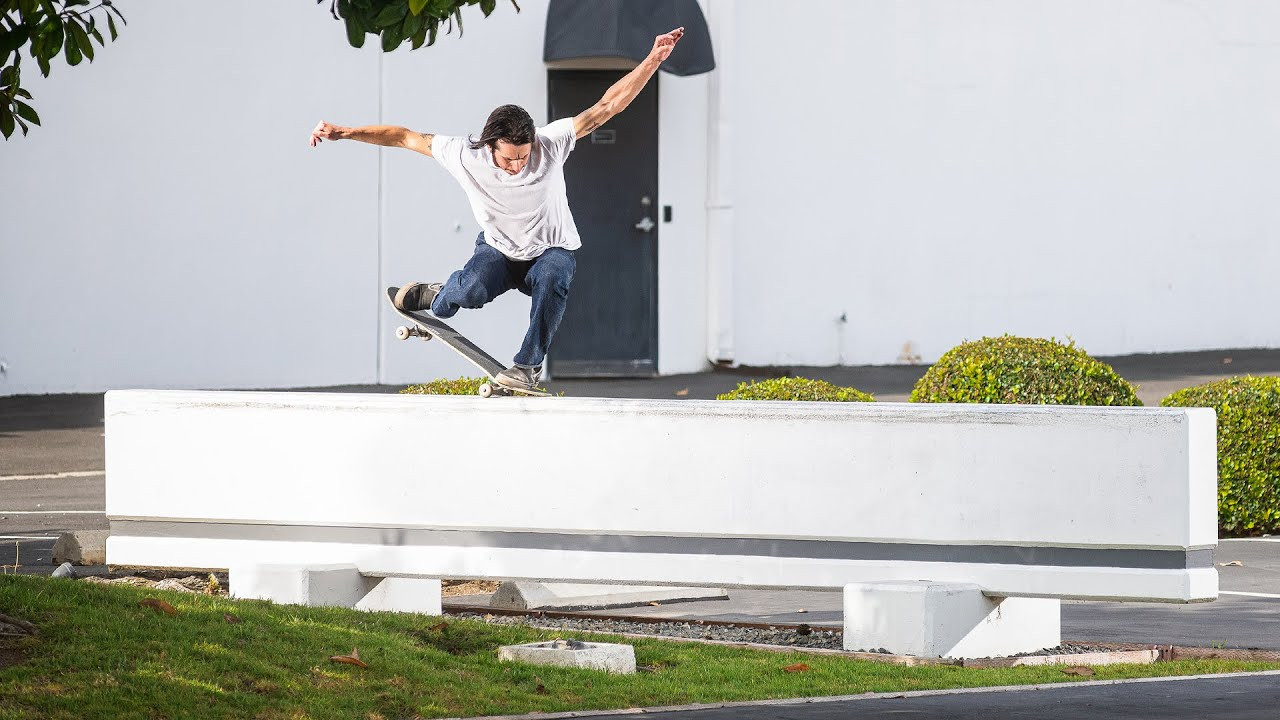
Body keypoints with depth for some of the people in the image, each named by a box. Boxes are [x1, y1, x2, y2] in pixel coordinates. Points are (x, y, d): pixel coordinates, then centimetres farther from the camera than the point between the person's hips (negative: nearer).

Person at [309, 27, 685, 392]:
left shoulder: (551, 144, -22)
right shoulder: (465, 155, -21)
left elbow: (606, 106, -21)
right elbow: (405, 137, -10)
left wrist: (653, 60, -27)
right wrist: (344, 133, -12)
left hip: (551, 250, 0)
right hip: (499, 251, 0)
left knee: (552, 279, -37)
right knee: (471, 290, -34)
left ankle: (528, 365, -21)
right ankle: (436, 302, 4)